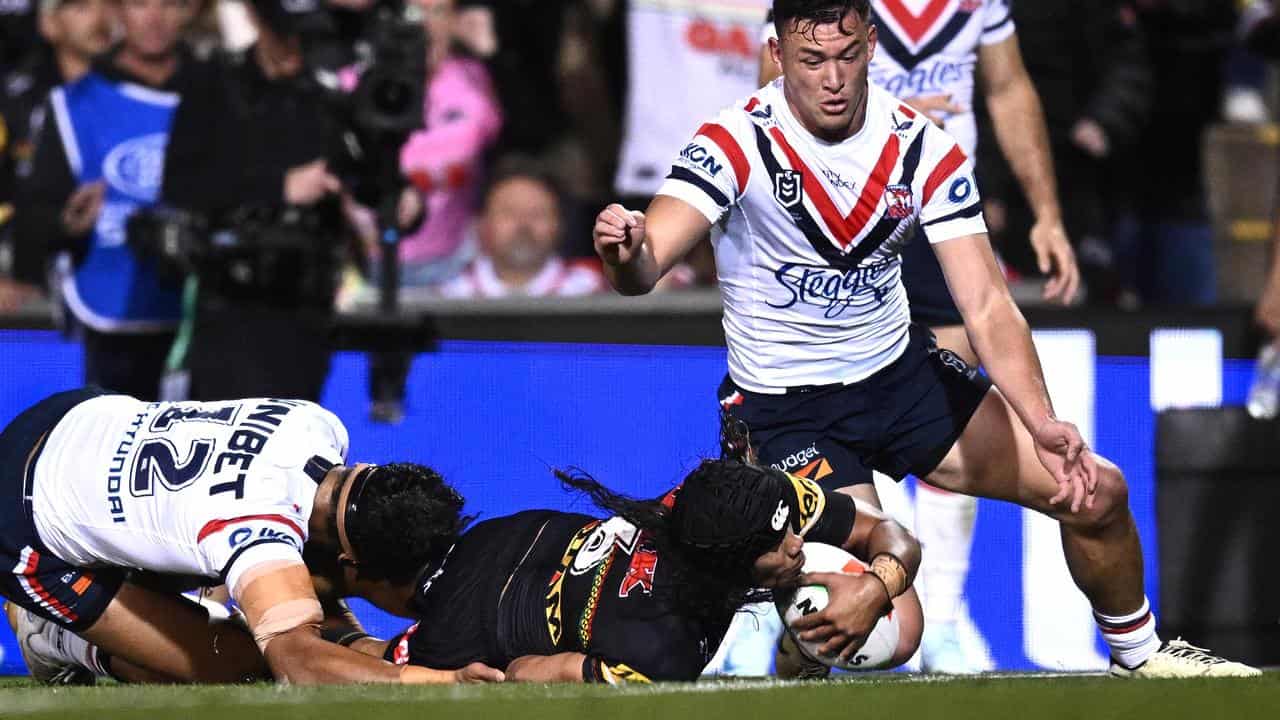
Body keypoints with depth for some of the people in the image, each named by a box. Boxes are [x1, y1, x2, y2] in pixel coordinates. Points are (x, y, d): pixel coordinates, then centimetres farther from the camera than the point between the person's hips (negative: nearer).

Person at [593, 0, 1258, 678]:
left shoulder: (924, 149, -9)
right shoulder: (738, 143, -21)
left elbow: (987, 306, -13)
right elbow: (645, 267, -33)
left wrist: (1041, 424, -28)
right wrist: (626, 251, -59)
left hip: (900, 372, 5)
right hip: (784, 411, -5)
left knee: (1098, 494, 2)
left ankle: (1138, 654, 30)